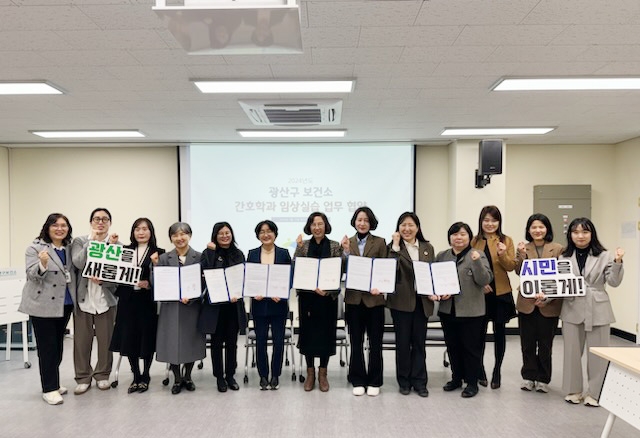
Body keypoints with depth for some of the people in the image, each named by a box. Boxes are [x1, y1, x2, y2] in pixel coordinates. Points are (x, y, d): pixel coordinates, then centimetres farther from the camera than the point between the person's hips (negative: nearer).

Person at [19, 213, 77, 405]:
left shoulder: (70, 248, 8)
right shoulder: (35, 248, -7)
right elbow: (32, 275, -16)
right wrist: (42, 264, -35)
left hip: (64, 304, 6)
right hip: (43, 305, -5)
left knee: (58, 346, 14)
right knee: (47, 347, -1)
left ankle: (54, 383, 27)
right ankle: (49, 389, 7)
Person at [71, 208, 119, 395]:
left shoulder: (117, 244, 1)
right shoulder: (80, 241, 4)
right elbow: (78, 263, -14)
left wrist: (102, 280, -19)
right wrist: (92, 240, -14)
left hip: (106, 299, 0)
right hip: (83, 298, 0)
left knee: (106, 340, 8)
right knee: (81, 340, 6)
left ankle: (102, 375, 25)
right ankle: (83, 377, 21)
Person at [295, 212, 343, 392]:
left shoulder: (335, 246, 1)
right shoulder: (303, 246, 5)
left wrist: (326, 289, -16)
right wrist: (300, 248, -14)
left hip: (328, 297, -1)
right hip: (307, 296, 1)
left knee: (326, 333, 5)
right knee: (308, 333, 6)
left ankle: (323, 373, 21)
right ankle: (310, 372, 22)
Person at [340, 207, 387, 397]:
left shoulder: (380, 242, 2)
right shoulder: (348, 242, 6)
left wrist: (379, 287, -16)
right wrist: (346, 251, -13)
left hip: (374, 298, -1)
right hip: (354, 298, 1)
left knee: (375, 342, 7)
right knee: (356, 342, 8)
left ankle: (374, 381, 18)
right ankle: (358, 381, 19)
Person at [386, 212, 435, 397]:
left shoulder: (428, 248, 9)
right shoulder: (394, 247, 0)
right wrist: (396, 245, -15)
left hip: (422, 301, 3)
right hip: (401, 301, -2)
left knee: (419, 342, 9)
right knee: (403, 342, 6)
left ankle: (419, 381, 19)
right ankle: (404, 381, 19)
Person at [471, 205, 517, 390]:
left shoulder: (506, 240, 1)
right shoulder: (474, 241, 2)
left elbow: (512, 266, -6)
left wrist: (503, 254, -23)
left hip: (501, 293, 0)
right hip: (479, 293, 0)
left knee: (500, 331, 8)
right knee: (480, 331, 6)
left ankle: (497, 371, 21)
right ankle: (480, 369, 22)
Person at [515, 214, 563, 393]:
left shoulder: (557, 249, -2)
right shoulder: (524, 248, 4)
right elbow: (519, 272, -5)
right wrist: (521, 254, -20)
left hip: (549, 304, -1)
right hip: (527, 303, 1)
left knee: (545, 343, 9)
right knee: (527, 343, 9)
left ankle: (543, 379, 22)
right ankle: (528, 376, 22)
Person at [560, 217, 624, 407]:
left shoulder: (604, 256, -1)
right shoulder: (565, 257, 4)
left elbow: (614, 282, -5)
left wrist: (617, 263, -19)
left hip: (597, 310, -2)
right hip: (572, 310, 2)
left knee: (597, 353, 6)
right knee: (572, 351, 10)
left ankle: (595, 393, 21)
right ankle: (573, 390, 25)